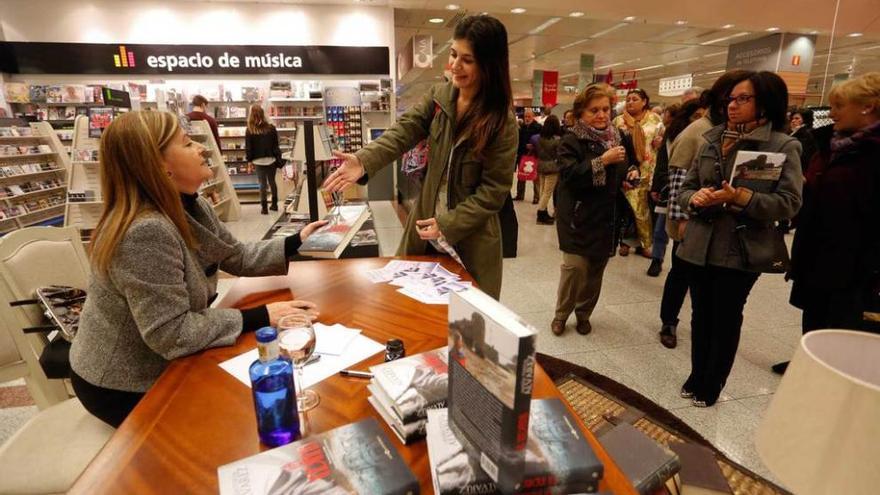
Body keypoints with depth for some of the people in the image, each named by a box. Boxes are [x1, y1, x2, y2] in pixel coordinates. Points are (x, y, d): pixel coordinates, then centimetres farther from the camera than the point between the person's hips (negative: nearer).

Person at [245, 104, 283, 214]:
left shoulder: (249, 131, -6)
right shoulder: (271, 128, -2)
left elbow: (248, 147, -3)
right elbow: (276, 145, 1)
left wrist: (249, 160, 6)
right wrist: (279, 159, 6)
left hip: (258, 160, -2)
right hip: (271, 159, 2)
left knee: (262, 183, 3)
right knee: (272, 181, 14)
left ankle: (264, 207, 3)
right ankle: (274, 204, 22)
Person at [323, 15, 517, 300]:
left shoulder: (502, 122, -16)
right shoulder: (439, 97, -1)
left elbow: (494, 189, -15)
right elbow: (403, 132, -13)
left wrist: (448, 224, -19)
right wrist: (364, 161, -30)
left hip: (471, 238, -4)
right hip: (427, 220, 5)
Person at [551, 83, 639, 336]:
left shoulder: (620, 138, 10)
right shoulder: (572, 141, -7)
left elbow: (632, 163, 25)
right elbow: (570, 175, -21)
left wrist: (632, 173, 2)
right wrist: (603, 160, -23)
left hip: (608, 217, 5)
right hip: (579, 216, -5)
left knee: (596, 268, 11)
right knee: (575, 266, -9)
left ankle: (583, 314, 31)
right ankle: (561, 314, 14)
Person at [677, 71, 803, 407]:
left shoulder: (784, 146, -5)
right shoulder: (713, 140, 8)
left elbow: (789, 203, -13)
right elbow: (686, 188, 9)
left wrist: (741, 198, -26)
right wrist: (695, 198, -13)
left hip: (741, 251, -4)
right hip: (700, 246, 4)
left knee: (726, 320, 10)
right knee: (701, 315, 14)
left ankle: (711, 386, 27)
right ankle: (696, 376, 32)